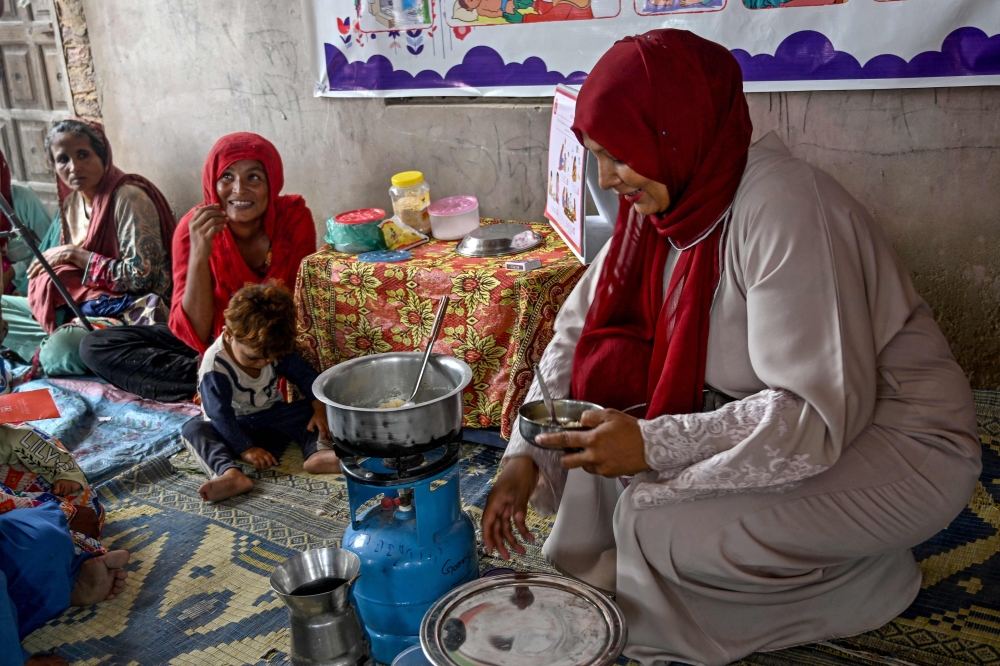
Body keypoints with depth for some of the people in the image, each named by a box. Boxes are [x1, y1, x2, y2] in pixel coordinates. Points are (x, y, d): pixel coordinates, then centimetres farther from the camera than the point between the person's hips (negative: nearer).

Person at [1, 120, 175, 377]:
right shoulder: (71, 202, 10)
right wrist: (54, 260, -2)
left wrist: (76, 255, -14)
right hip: (75, 304, 9)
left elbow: (142, 276, -20)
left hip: (123, 312, -8)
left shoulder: (128, 197, -14)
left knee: (60, 348, -33)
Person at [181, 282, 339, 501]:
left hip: (270, 417, 4)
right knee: (193, 429, -31)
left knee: (309, 410, -17)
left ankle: (317, 452, -43)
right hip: (234, 428, -4)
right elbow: (220, 414, -25)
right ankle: (230, 474, -57)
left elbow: (305, 375, -3)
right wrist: (246, 449, -29)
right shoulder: (214, 366, -25)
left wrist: (320, 409, -18)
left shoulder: (276, 350, -11)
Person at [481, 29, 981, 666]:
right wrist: (525, 457, -8)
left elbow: (821, 413, -30)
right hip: (785, 407, 8)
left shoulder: (784, 208, -29)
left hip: (902, 443, -7)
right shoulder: (668, 200, -4)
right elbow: (583, 334, 0)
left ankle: (867, 580, 2)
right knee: (603, 430, -6)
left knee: (656, 519, -22)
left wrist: (652, 445, -32)